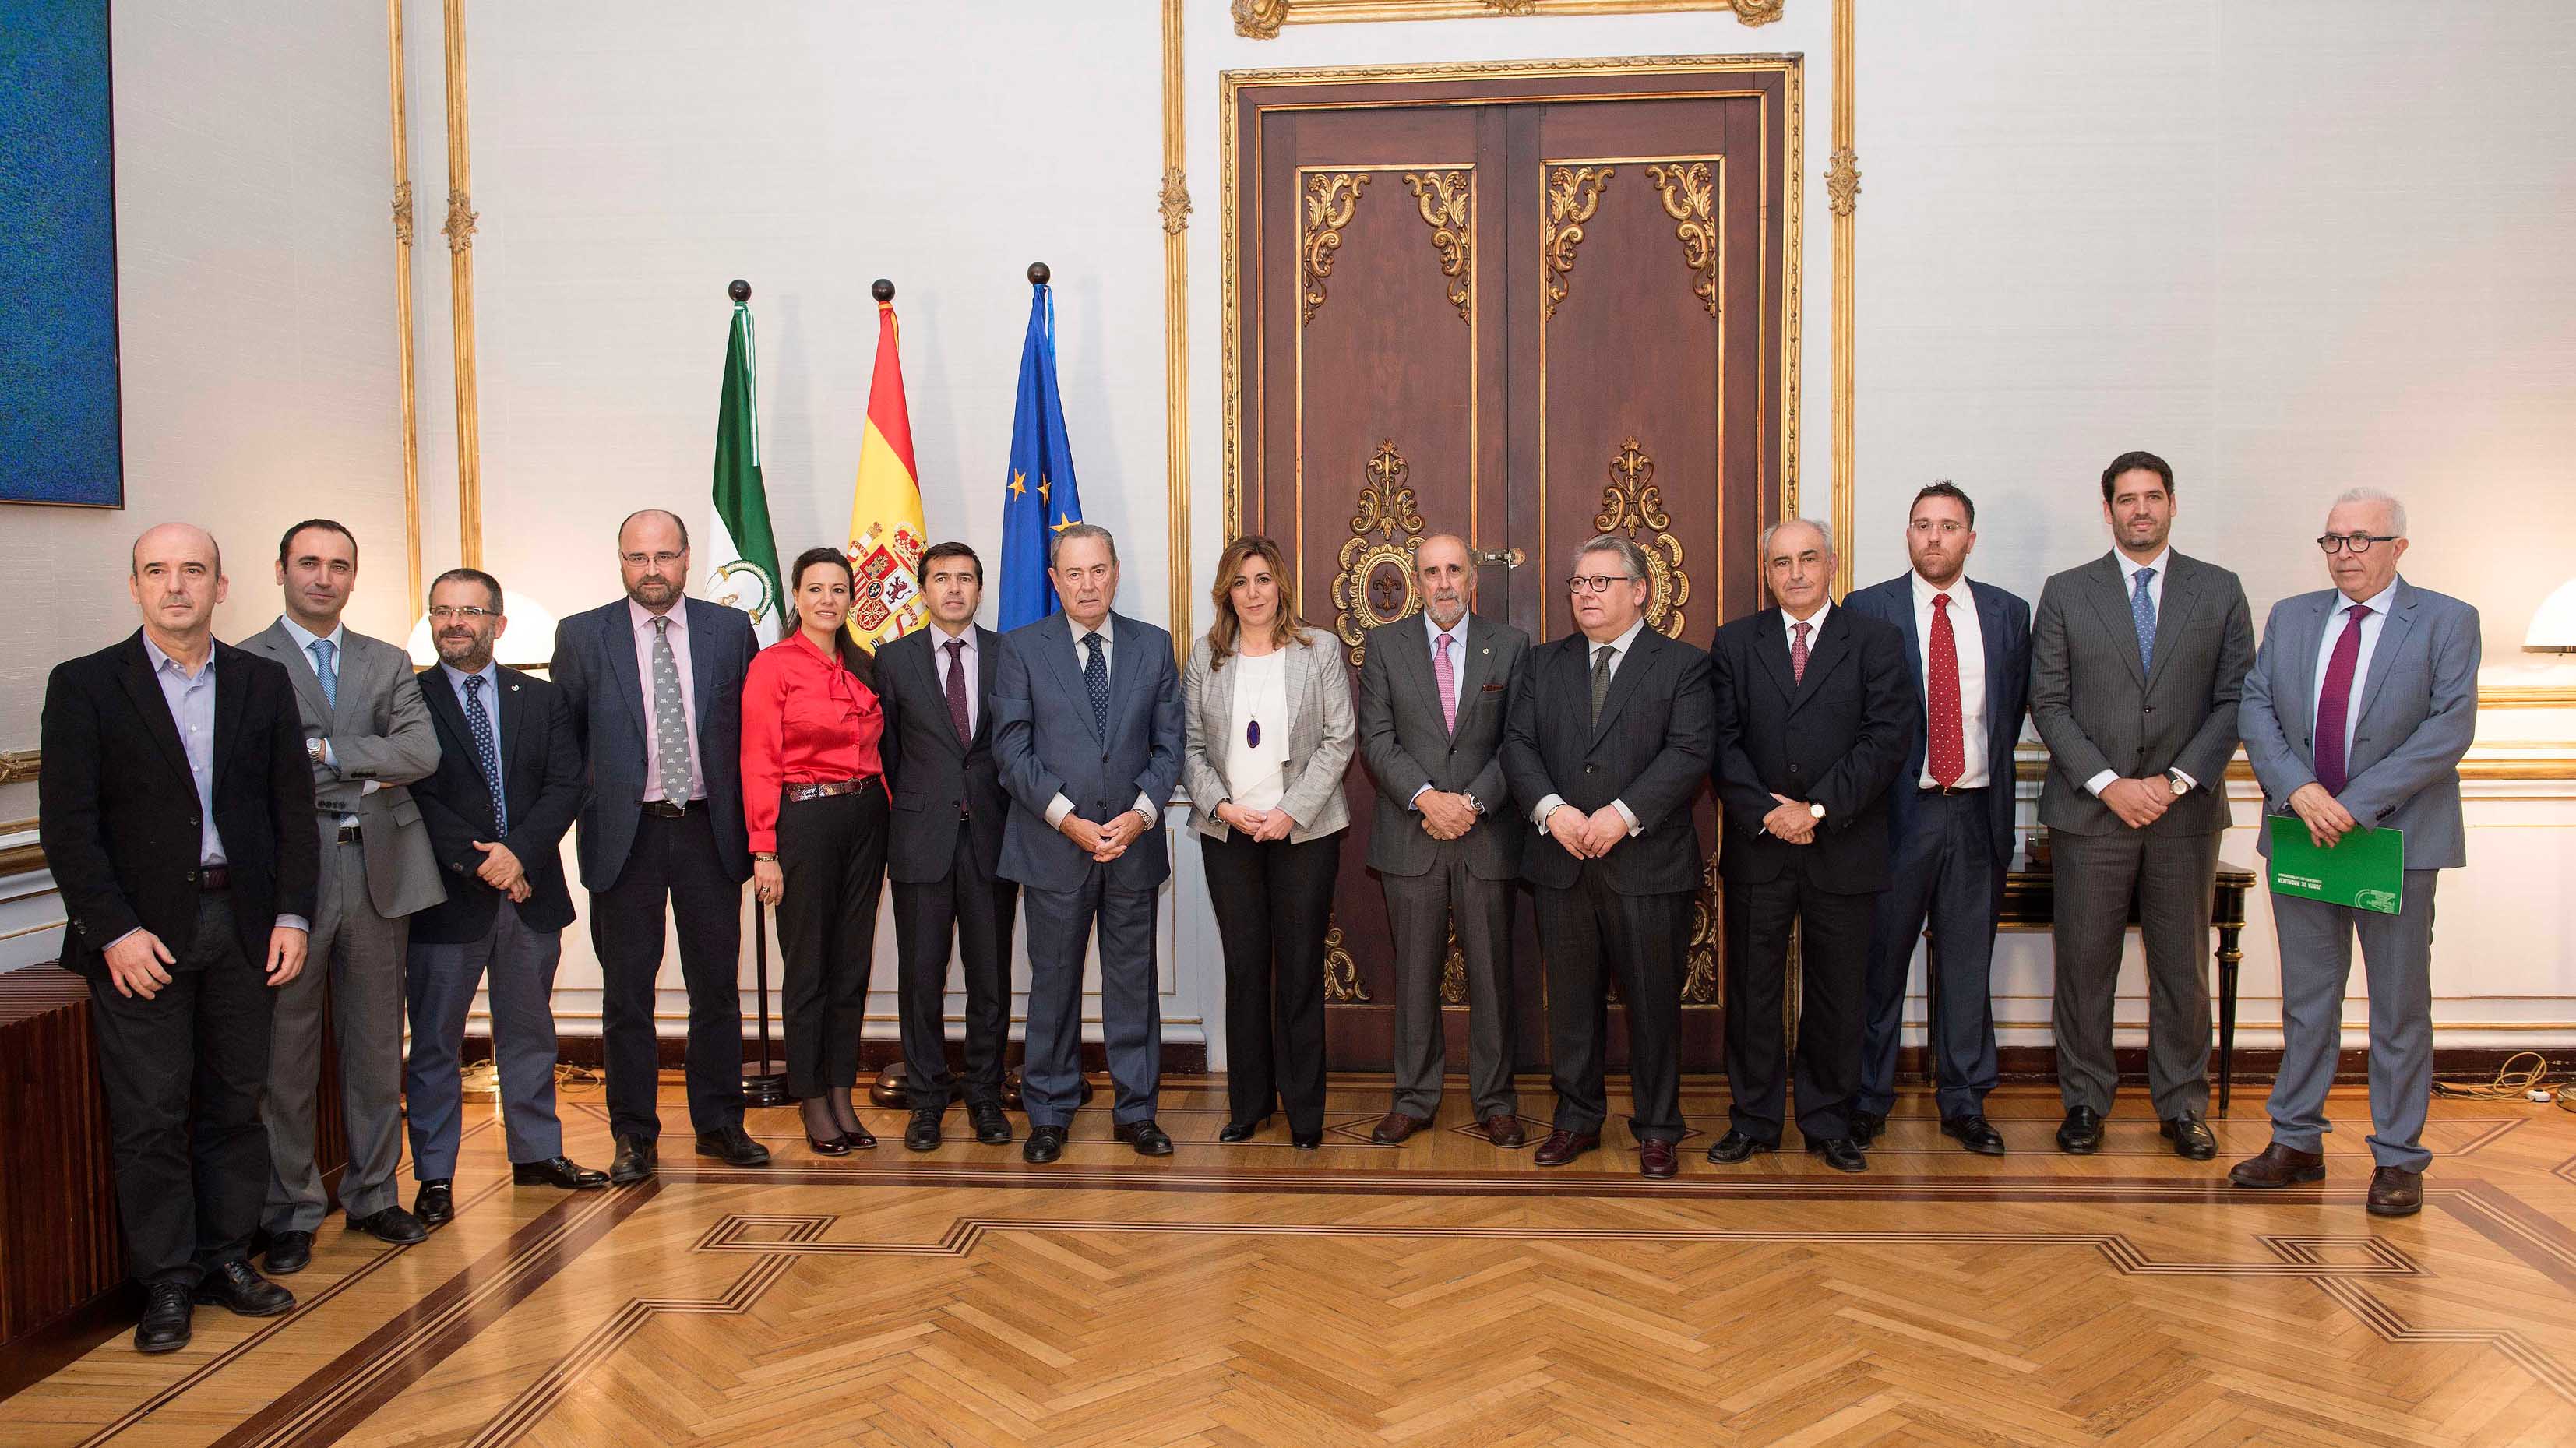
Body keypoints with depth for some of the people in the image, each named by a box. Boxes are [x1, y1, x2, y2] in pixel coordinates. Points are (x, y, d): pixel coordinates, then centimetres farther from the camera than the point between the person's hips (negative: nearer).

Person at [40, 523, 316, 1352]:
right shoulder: (84, 685, 0)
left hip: (243, 925, 3)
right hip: (141, 934, -3)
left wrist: (292, 915, -1)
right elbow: (67, 824, -4)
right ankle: (167, 1283, 12)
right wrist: (115, 931, -12)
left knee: (235, 1102, 9)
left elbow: (293, 809, 8)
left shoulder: (263, 683, 8)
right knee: (149, 1115, 2)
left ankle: (227, 1259, 21)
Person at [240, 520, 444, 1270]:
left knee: (377, 1046, 11)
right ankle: (290, 1213, 15)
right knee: (286, 1054, 3)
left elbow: (422, 752, -2)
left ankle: (373, 1195, 23)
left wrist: (324, 748, -8)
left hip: (376, 872, 4)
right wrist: (364, 773, -11)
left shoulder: (388, 663, 13)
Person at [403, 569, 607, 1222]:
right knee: (435, 1040, 4)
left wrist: (518, 852, -14)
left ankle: (537, 1154, 24)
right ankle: (434, 1175, 13)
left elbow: (566, 785, 0)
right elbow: (416, 797, -8)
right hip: (445, 896, -3)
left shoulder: (543, 698, 9)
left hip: (530, 890, 3)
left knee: (529, 1032, 13)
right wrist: (479, 864, -15)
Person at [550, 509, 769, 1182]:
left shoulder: (730, 629, 4)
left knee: (718, 987, 9)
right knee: (626, 994, 6)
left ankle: (720, 1124, 21)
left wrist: (747, 820, 4)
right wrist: (585, 807, 0)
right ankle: (635, 1135, 18)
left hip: (709, 830, 1)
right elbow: (563, 740, 7)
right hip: (624, 835, -1)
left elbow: (751, 728, 8)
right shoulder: (581, 636, 2)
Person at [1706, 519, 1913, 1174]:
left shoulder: (1877, 641, 3)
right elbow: (1723, 743, 0)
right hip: (1757, 847, 1)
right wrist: (1765, 812, -13)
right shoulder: (1735, 643, 7)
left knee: (1837, 995, 8)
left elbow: (1887, 739, -7)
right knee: (1752, 991, 6)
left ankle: (1828, 1123, 22)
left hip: (1844, 849, -1)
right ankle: (1753, 1120, 19)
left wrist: (1817, 808, -15)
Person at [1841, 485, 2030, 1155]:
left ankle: (1963, 1102, 20)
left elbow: (2016, 706, 15)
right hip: (1896, 810, -2)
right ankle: (1868, 1099, 17)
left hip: (1977, 811, 2)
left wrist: (1990, 771, 7)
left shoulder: (2007, 613, 9)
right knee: (1880, 962, 5)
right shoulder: (1867, 609, 0)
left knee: (1967, 966, 9)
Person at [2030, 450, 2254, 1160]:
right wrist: (2108, 783, -11)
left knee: (2183, 966, 8)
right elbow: (2049, 704, 0)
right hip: (2089, 810, -1)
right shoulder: (2066, 593, 4)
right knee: (2084, 964, 4)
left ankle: (2182, 1106, 21)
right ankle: (2084, 1101, 16)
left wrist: (2177, 780, -10)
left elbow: (2235, 700, 2)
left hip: (2186, 811, 1)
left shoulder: (2220, 591, 7)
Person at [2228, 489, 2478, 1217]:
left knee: (2401, 1005, 5)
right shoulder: (2289, 617, 10)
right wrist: (2300, 789, -14)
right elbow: (2255, 708, 2)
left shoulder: (2447, 622, -2)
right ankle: (2296, 1143, 21)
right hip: (2301, 833, 3)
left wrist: (2357, 804, -18)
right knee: (2306, 999, 11)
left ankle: (2397, 1159, 15)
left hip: (2398, 837, -3)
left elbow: (2449, 728, -12)